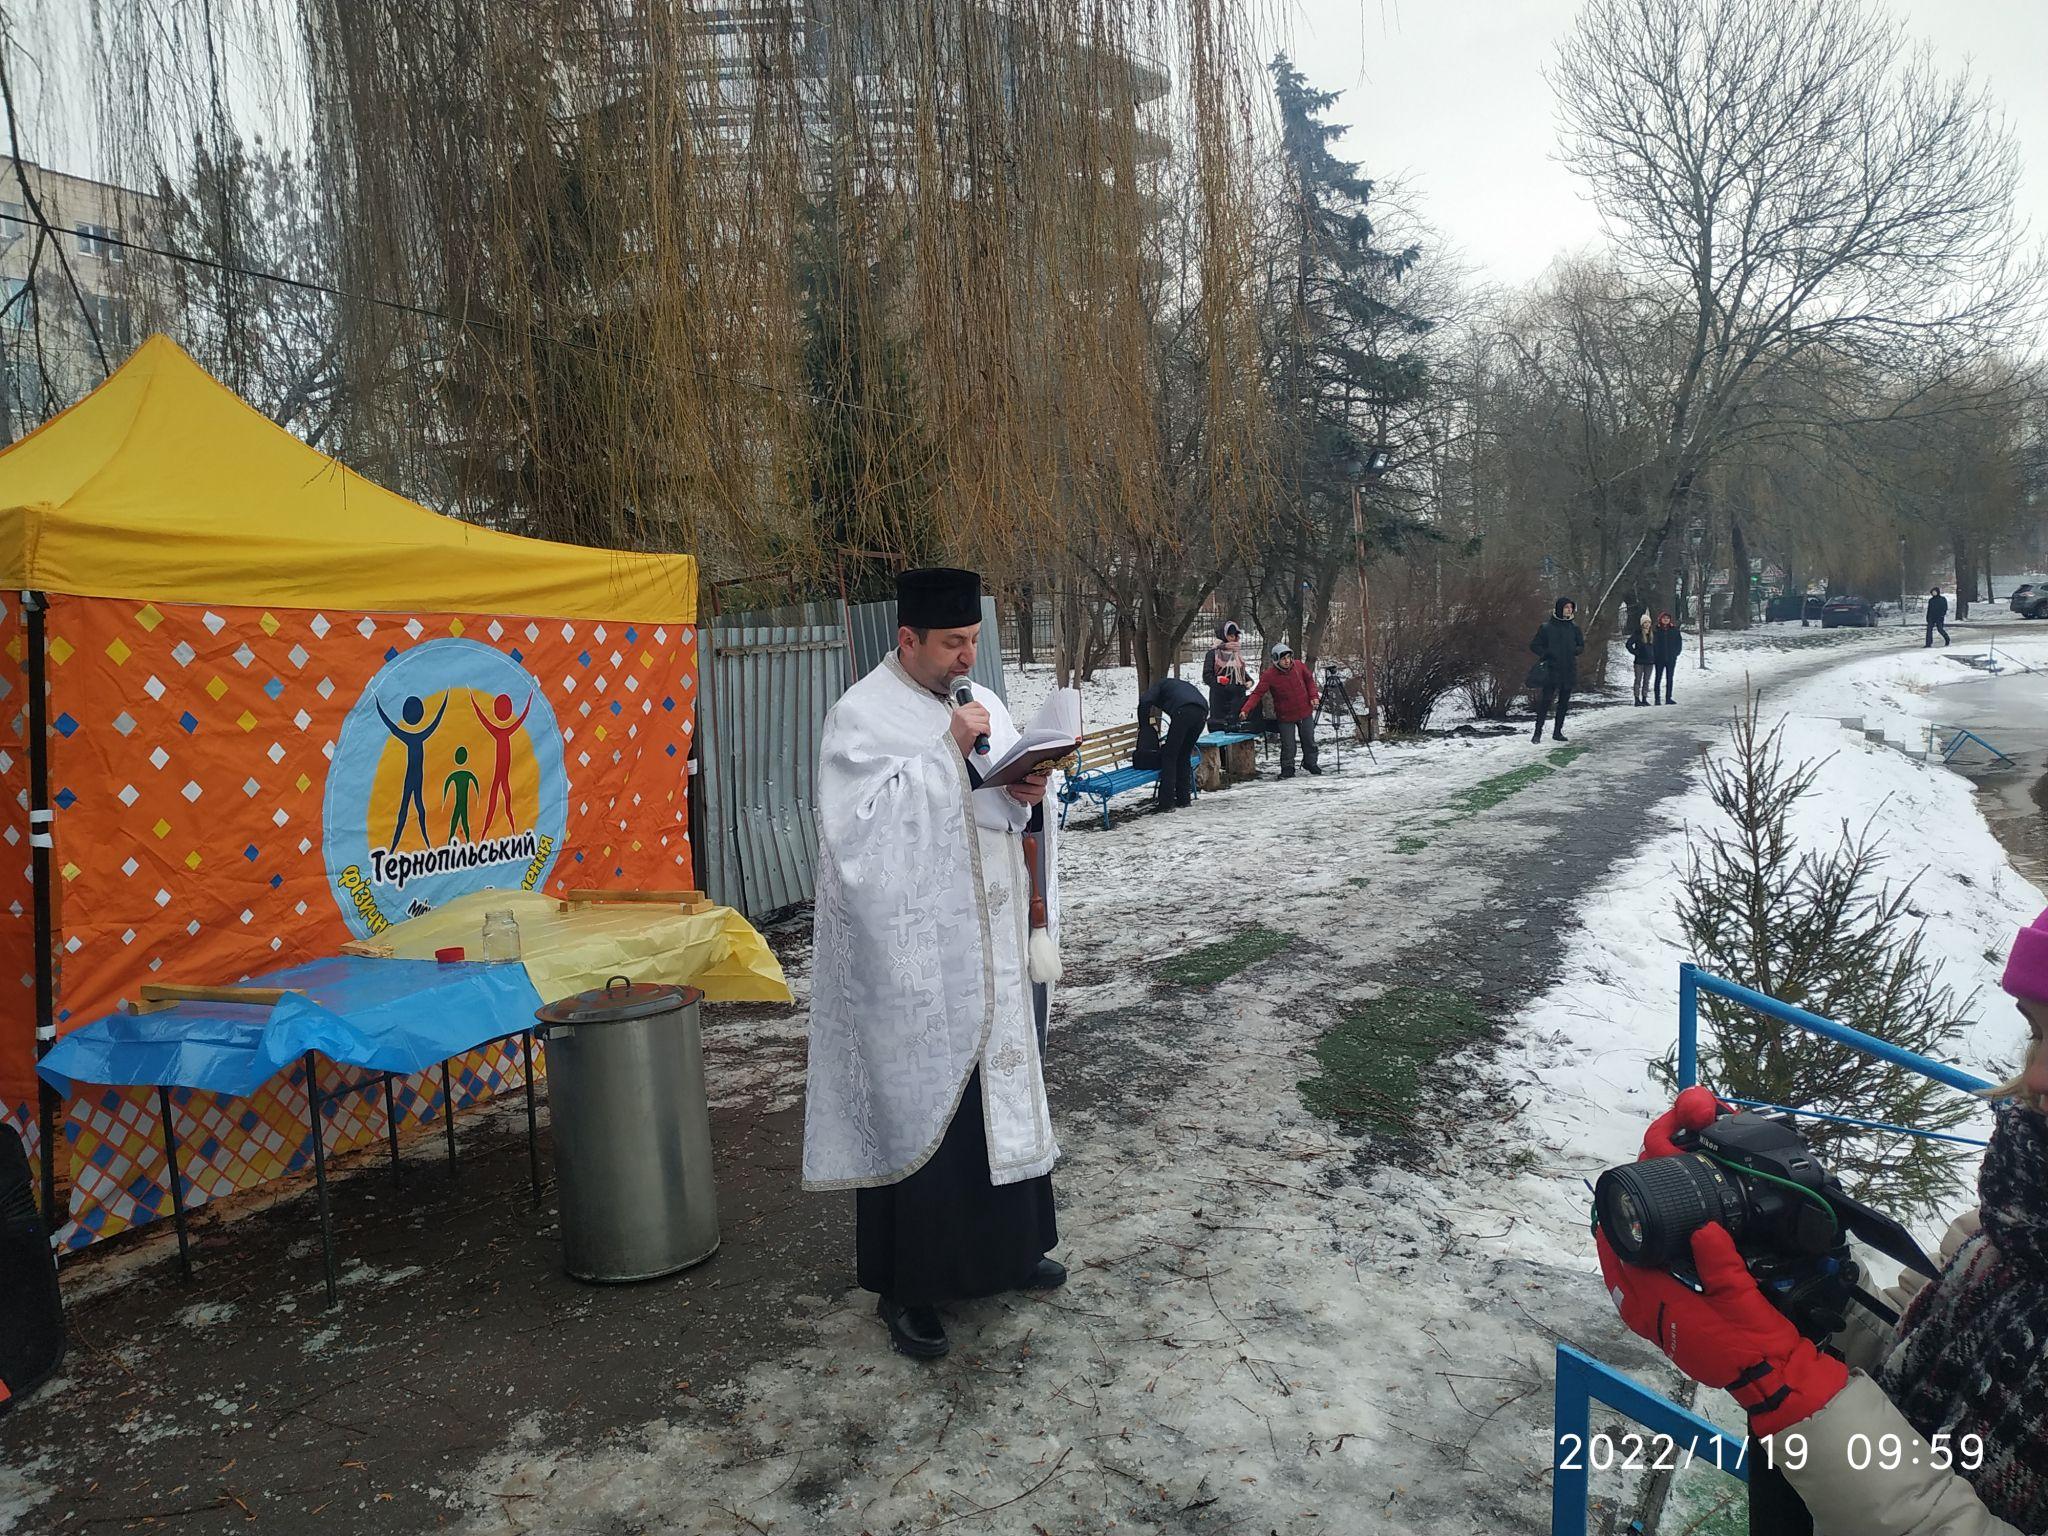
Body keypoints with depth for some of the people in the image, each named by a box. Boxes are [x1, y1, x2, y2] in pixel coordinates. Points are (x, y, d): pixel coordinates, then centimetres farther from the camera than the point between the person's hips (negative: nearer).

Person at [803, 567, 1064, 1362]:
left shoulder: (983, 703, 11)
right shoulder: (862, 717, -10)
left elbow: (1013, 817, 14)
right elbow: (865, 826, -22)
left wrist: (1028, 795, -10)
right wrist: (949, 753, -21)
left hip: (992, 948, 7)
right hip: (914, 956, -7)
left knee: (1001, 1089, 15)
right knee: (916, 1103, 0)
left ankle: (1005, 1245, 33)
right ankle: (906, 1285, 15)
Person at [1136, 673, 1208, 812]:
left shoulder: (1160, 684, 26)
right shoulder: (1183, 685, 43)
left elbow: (1144, 702, 4)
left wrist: (1143, 727, 15)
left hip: (1183, 712, -6)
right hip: (1202, 712, 6)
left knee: (1169, 756, 3)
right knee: (1184, 756, 20)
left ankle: (1166, 802, -1)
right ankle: (1183, 798, 24)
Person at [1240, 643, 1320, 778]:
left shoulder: (1299, 667, -8)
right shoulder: (1269, 675, -19)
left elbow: (1309, 679, 10)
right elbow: (1257, 694, -21)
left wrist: (1314, 696, -2)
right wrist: (1246, 709, -32)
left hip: (1305, 712, 4)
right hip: (1285, 716, -3)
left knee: (1309, 741, 16)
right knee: (1288, 746, -1)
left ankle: (1310, 764, 36)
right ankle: (1287, 769, 15)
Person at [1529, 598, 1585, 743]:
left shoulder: (1574, 627, 9)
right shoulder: (1546, 627, -2)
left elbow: (1581, 646, 18)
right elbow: (1534, 645, 1)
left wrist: (1574, 651, -3)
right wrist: (1546, 654, -13)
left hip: (1569, 670, 4)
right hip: (1552, 670, -4)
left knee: (1564, 702, 8)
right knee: (1545, 700, -9)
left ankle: (1558, 732, 15)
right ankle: (1538, 732, -4)